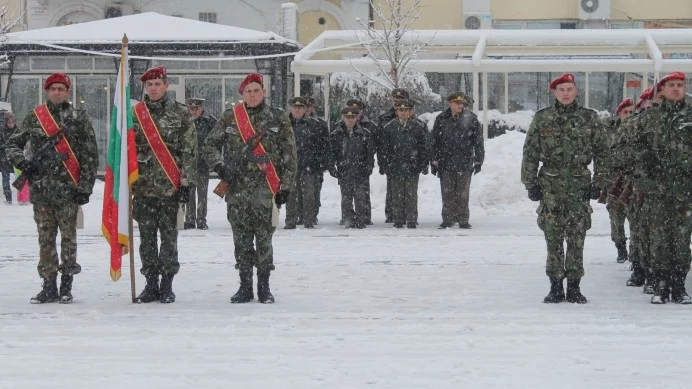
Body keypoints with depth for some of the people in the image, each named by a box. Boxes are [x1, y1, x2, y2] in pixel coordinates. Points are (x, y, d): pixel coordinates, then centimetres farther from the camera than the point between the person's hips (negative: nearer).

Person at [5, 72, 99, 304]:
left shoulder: (79, 118, 2)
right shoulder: (34, 117, 9)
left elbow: (90, 156, 0)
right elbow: (12, 144, 15)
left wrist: (85, 187, -6)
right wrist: (21, 162, -4)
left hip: (68, 189, -2)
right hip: (41, 188, 2)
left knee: (68, 237, 0)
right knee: (45, 238, 3)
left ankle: (66, 286, 8)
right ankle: (49, 286, 8)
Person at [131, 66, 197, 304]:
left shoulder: (181, 114, 2)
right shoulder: (135, 113, 9)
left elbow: (189, 151, -1)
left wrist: (187, 182, -7)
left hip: (170, 185, -2)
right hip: (143, 185, 3)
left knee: (169, 236, 0)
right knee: (146, 237, 4)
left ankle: (167, 285, 7)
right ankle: (151, 284, 11)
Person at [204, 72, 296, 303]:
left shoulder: (278, 119, 3)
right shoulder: (230, 118, 7)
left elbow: (289, 156, 3)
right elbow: (210, 146, 13)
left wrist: (286, 186, -2)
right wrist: (220, 167, -4)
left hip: (266, 189, -2)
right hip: (237, 188, 2)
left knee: (264, 239, -1)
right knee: (241, 240, 4)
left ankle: (264, 286, 8)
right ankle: (245, 286, 12)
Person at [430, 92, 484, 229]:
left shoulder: (471, 119, 2)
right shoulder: (442, 119, 5)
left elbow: (478, 142, 6)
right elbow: (434, 141, 8)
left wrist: (478, 161, 2)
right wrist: (434, 161, 4)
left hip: (465, 163, -1)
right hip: (446, 163, 1)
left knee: (463, 193, 2)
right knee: (447, 193, 3)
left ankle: (463, 219, 8)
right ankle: (448, 219, 9)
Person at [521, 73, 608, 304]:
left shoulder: (590, 118, 5)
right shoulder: (542, 118, 5)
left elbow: (601, 153, 8)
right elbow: (530, 153, 6)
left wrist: (598, 183, 2)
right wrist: (530, 183, 1)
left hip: (580, 186, 0)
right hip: (550, 186, 0)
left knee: (577, 239, 1)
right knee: (553, 239, 1)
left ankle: (574, 287, 8)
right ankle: (556, 287, 8)